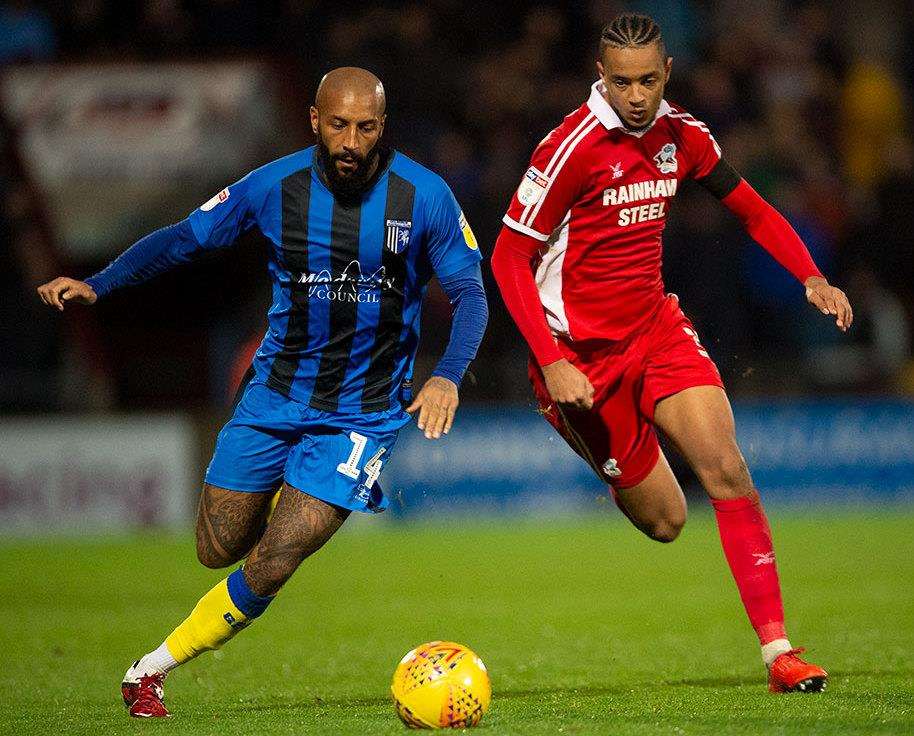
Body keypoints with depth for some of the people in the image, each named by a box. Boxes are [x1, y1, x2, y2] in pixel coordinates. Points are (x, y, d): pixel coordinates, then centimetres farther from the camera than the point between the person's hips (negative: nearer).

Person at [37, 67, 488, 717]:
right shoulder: (276, 187, -8)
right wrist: (97, 285, -12)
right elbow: (185, 238, 2)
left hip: (364, 412, -2)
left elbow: (471, 295, -8)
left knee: (268, 568, -12)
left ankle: (152, 668, 7)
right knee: (219, 551, 6)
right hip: (276, 394, 3)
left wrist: (448, 376, -26)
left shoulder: (424, 196, -12)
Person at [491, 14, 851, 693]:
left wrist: (812, 279, -4)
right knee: (665, 520, 0)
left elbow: (752, 209, 13)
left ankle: (778, 651, -13)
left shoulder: (682, 136, -1)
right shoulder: (573, 147, -18)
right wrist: (552, 363, -22)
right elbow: (508, 258, -14)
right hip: (582, 351, -4)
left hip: (656, 326, 5)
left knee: (728, 471, -14)